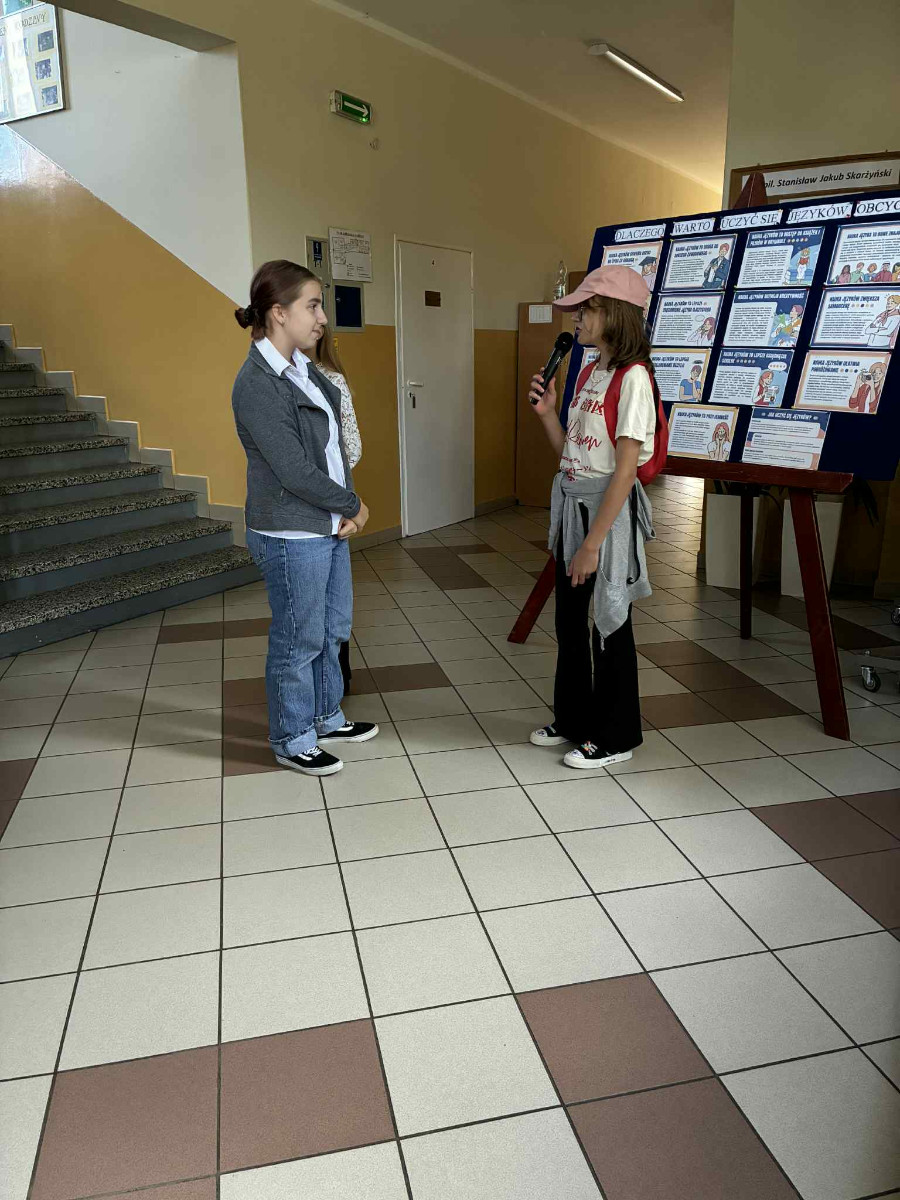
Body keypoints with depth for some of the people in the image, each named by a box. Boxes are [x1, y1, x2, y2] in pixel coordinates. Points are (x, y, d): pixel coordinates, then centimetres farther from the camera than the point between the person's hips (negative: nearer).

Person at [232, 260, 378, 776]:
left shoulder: (305, 369, 7)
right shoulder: (257, 385, -19)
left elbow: (336, 443, 9)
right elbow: (295, 471, -21)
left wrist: (347, 510, -4)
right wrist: (355, 505, -9)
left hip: (330, 525, 9)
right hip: (292, 537, -9)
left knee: (333, 629, 19)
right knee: (298, 641, 5)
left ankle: (326, 719, 38)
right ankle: (293, 741, 24)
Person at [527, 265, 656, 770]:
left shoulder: (632, 377, -16)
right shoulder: (589, 372, 10)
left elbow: (624, 471, -20)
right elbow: (571, 453, 12)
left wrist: (593, 543, -21)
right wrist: (547, 412, -2)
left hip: (609, 509, -9)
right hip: (572, 502, 9)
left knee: (609, 620, 4)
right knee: (569, 618, 17)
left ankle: (616, 737, 20)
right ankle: (573, 718, 34)